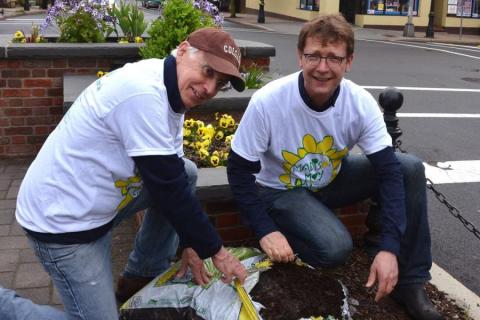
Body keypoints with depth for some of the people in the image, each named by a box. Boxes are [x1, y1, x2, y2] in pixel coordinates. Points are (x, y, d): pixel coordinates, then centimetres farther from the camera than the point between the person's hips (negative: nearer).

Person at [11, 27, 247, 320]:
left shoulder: (170, 89, 1)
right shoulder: (143, 92, -29)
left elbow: (174, 177, 7)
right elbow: (167, 187, -26)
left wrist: (190, 244, 7)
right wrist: (216, 251, -15)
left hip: (100, 203, 9)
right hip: (64, 217, -9)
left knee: (187, 172, 12)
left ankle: (144, 275, 21)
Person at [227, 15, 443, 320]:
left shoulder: (361, 103, -21)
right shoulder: (267, 102, -28)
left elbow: (389, 170, -21)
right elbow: (239, 170, -18)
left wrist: (389, 248, -29)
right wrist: (266, 230, -23)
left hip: (332, 179, 4)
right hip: (280, 190, -4)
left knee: (411, 168, -16)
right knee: (335, 247, -31)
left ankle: (409, 280, -5)